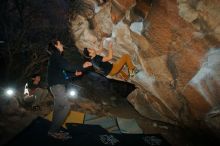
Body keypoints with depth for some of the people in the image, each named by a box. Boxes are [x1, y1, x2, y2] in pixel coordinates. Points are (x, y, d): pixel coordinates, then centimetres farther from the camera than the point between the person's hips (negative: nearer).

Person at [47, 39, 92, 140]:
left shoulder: (55, 57, 22)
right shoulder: (56, 55, -9)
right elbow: (67, 67, -19)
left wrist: (74, 73, 22)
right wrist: (82, 67, -12)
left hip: (57, 85, 11)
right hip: (57, 85, -11)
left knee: (58, 108, 10)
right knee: (66, 106, -15)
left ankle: (55, 130, 12)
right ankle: (53, 130, -14)